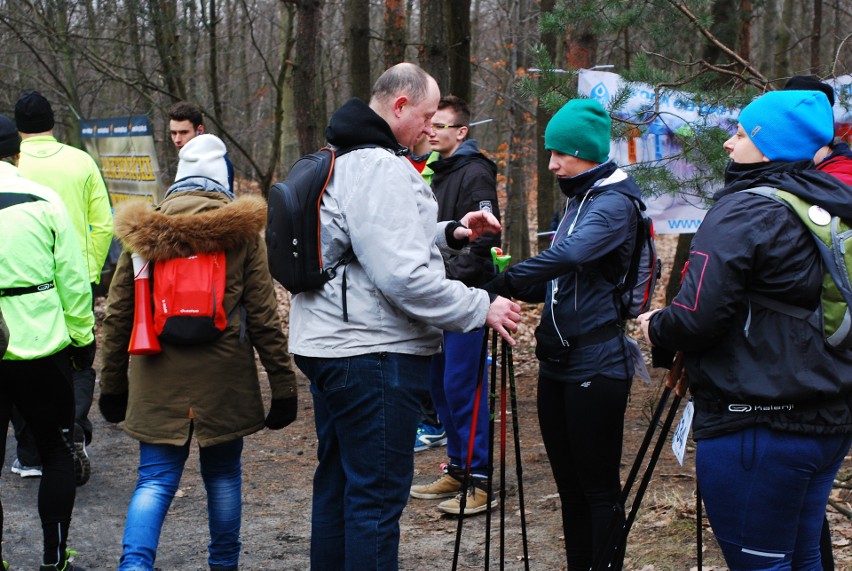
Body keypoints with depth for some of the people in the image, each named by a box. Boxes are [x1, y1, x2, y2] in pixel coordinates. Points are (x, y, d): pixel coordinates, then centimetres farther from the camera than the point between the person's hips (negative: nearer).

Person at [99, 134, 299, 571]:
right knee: (222, 476, 15)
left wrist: (113, 383, 15)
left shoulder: (143, 229, 4)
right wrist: (283, 384, 1)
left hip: (159, 379, 1)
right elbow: (262, 314, -4)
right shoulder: (241, 230, -2)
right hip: (224, 378, -1)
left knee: (155, 480, 4)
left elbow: (118, 314, 6)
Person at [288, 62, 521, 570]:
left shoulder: (344, 161, 16)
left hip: (329, 346, 11)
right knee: (378, 495, -5)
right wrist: (481, 308, -15)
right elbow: (403, 277, -23)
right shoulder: (383, 170, -17)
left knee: (337, 483, 18)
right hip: (374, 353, -11)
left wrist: (449, 233, 11)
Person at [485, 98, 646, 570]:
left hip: (596, 365, -9)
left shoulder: (615, 202, -13)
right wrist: (512, 284, 0)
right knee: (569, 484, 15)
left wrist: (502, 283, -34)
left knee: (599, 487, 0)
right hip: (558, 361, 9)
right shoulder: (577, 199, 15)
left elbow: (571, 255, -32)